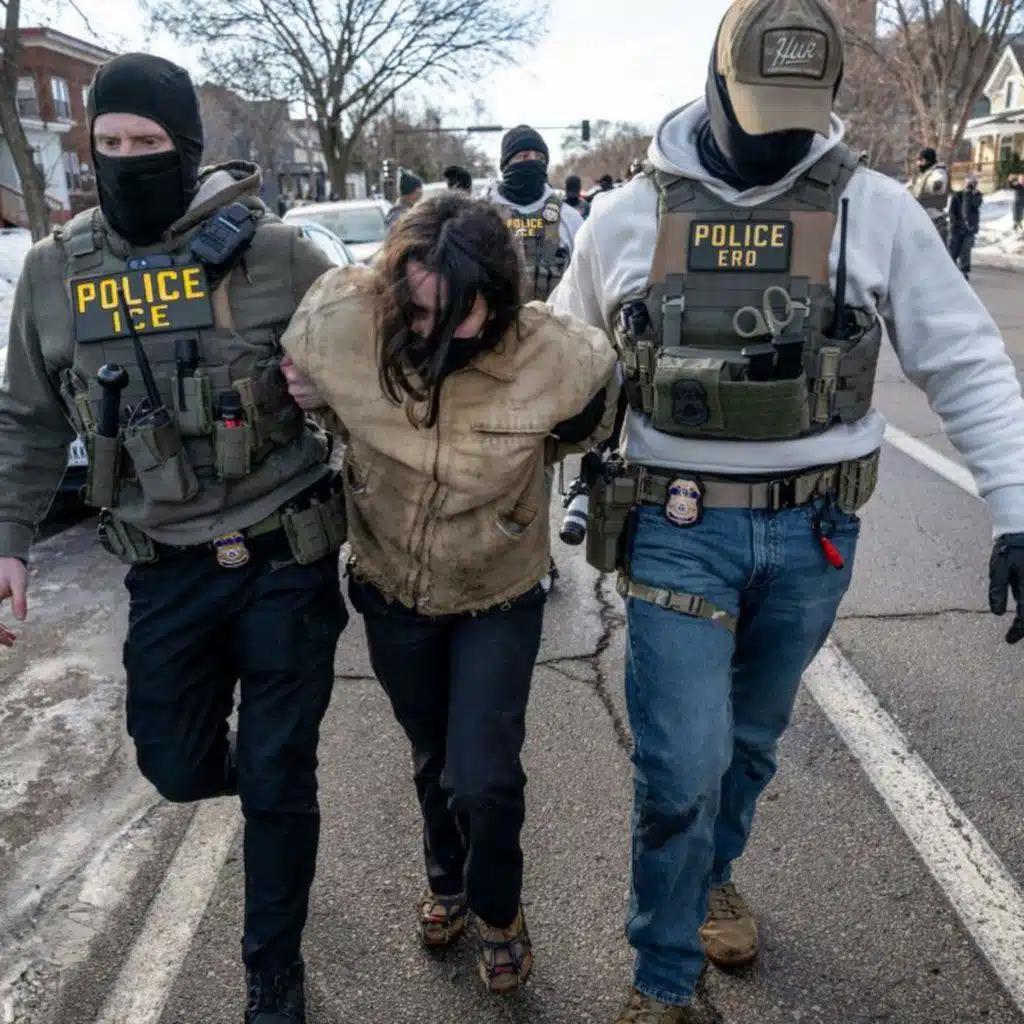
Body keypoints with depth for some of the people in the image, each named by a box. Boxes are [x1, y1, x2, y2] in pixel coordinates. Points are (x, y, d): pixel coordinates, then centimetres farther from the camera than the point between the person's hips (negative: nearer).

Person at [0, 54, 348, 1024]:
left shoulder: (273, 251, -7)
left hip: (284, 558, -3)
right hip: (167, 571, 3)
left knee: (277, 777, 6)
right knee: (176, 765, 13)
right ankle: (260, 780, 51)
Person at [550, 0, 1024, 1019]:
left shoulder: (876, 208, -3)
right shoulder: (629, 216, -2)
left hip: (813, 531, 2)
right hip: (679, 528, -1)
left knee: (753, 738, 19)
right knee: (681, 764, -3)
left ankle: (714, 875, 49)